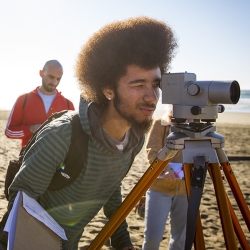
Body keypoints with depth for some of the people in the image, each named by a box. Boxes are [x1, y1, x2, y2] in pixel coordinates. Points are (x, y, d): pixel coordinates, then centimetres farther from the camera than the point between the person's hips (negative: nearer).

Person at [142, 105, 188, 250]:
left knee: (181, 238, 8)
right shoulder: (160, 124, -1)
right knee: (153, 236, -6)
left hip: (185, 188, 3)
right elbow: (152, 151, -11)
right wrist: (166, 168, -29)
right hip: (160, 186, -2)